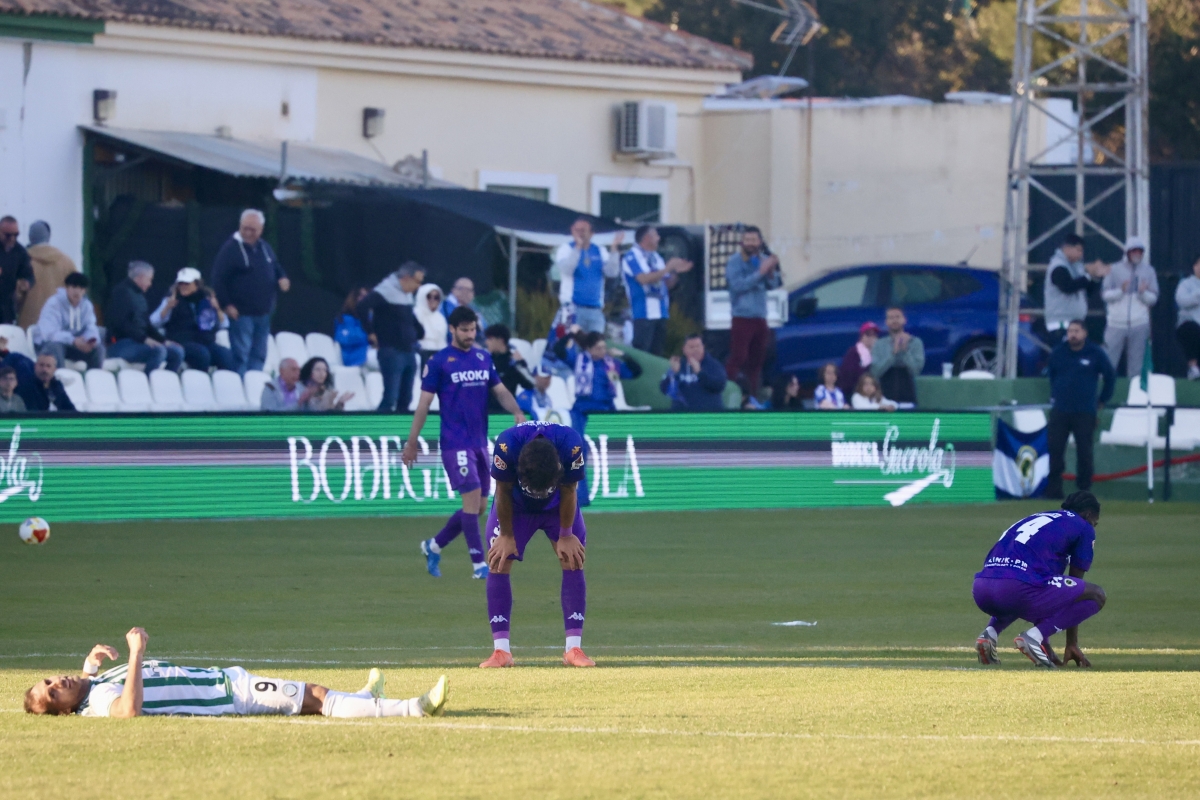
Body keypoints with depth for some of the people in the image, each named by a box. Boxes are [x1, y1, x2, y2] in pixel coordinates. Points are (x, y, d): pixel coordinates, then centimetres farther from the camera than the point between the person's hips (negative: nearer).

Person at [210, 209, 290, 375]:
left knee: (259, 355, 10)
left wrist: (282, 278, 3)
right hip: (242, 313, -7)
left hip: (263, 313, 7)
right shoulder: (231, 248, -12)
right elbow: (218, 279, -14)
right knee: (241, 355, -7)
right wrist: (227, 305, -18)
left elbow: (276, 267, 26)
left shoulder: (264, 247, 9)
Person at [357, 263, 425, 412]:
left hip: (409, 351, 8)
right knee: (390, 397, -12)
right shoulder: (385, 291, -12)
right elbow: (362, 308, -23)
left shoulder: (408, 294, 15)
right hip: (392, 351, -8)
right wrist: (371, 332, -16)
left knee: (405, 399, 8)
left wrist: (419, 332, 17)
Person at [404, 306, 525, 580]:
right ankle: (479, 564, -10)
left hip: (480, 443, 6)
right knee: (473, 497, -14)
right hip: (455, 442, -6)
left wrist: (517, 411, -9)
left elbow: (500, 391, 12)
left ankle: (434, 546, 26)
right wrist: (411, 442, -4)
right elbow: (424, 403, -3)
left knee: (478, 506, 8)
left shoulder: (484, 358, 12)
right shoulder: (439, 362, -4)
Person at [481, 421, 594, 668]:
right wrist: (506, 535, -12)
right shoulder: (507, 444, -39)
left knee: (573, 560, -10)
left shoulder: (572, 445, -37)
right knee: (498, 561, -10)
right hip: (516, 506, 0)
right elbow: (503, 491, -21)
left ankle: (573, 648, -8)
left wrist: (566, 535, -10)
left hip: (558, 507, 0)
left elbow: (569, 491, -19)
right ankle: (501, 650, -9)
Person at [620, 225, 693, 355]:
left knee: (657, 353, 6)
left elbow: (667, 284, 20)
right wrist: (667, 268, -15)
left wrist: (676, 272, 2)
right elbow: (644, 279, -20)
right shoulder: (632, 257, -6)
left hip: (660, 313, 7)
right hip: (643, 314, -7)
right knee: (641, 354, -13)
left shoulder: (656, 258, 16)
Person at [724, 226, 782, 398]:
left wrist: (772, 271, -16)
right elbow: (738, 285, -20)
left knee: (756, 361, 9)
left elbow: (773, 285, 4)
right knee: (737, 358, -12)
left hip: (760, 318, 6)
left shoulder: (763, 259, 9)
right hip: (742, 318, -6)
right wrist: (760, 272, -23)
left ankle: (752, 395, 15)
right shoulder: (735, 261, -7)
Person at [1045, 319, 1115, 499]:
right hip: (1060, 411, 2)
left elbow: (1110, 376, 10)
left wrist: (1103, 400, 12)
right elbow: (1050, 374, 23)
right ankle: (1053, 489, 1)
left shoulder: (1095, 354, -2)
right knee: (1054, 449, -4)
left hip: (1085, 412, -2)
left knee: (1084, 451, -3)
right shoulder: (1059, 353, 5)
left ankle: (1084, 489, 6)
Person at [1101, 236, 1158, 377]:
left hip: (1139, 324, 1)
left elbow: (1153, 299, 8)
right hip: (1116, 322, -1)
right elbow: (1105, 294, 1)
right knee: (1108, 359, -4)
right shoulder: (1115, 269, 6)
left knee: (1136, 362, 1)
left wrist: (1143, 293, -13)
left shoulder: (1148, 271, 10)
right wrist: (1120, 291, -16)